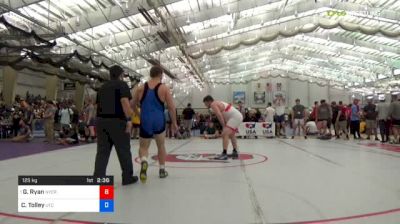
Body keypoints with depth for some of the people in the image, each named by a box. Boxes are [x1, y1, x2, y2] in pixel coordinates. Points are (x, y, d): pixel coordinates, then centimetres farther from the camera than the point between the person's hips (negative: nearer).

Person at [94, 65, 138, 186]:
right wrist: (128, 119, -15)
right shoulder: (122, 84, -3)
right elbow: (124, 102, -16)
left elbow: (98, 104, 19)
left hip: (101, 120, 7)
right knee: (124, 151, 6)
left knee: (102, 151, 5)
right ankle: (128, 177, 17)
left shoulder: (102, 87, 20)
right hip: (117, 121, -6)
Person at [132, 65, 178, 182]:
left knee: (143, 147, 13)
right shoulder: (164, 88, -4)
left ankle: (143, 162, -19)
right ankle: (162, 170, 27)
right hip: (159, 121, -1)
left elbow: (133, 105, 12)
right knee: (161, 146, 21)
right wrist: (174, 123, 5)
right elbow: (171, 107, -5)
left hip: (145, 122, 1)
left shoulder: (140, 88, 3)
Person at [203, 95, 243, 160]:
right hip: (238, 116, 11)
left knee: (225, 134, -16)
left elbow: (219, 116, -20)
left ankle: (224, 154, -19)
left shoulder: (213, 104, -8)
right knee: (231, 135, 25)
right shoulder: (218, 103, 22)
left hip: (235, 117, -11)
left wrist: (224, 126, -15)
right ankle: (235, 152, 34)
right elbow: (222, 116, 23)